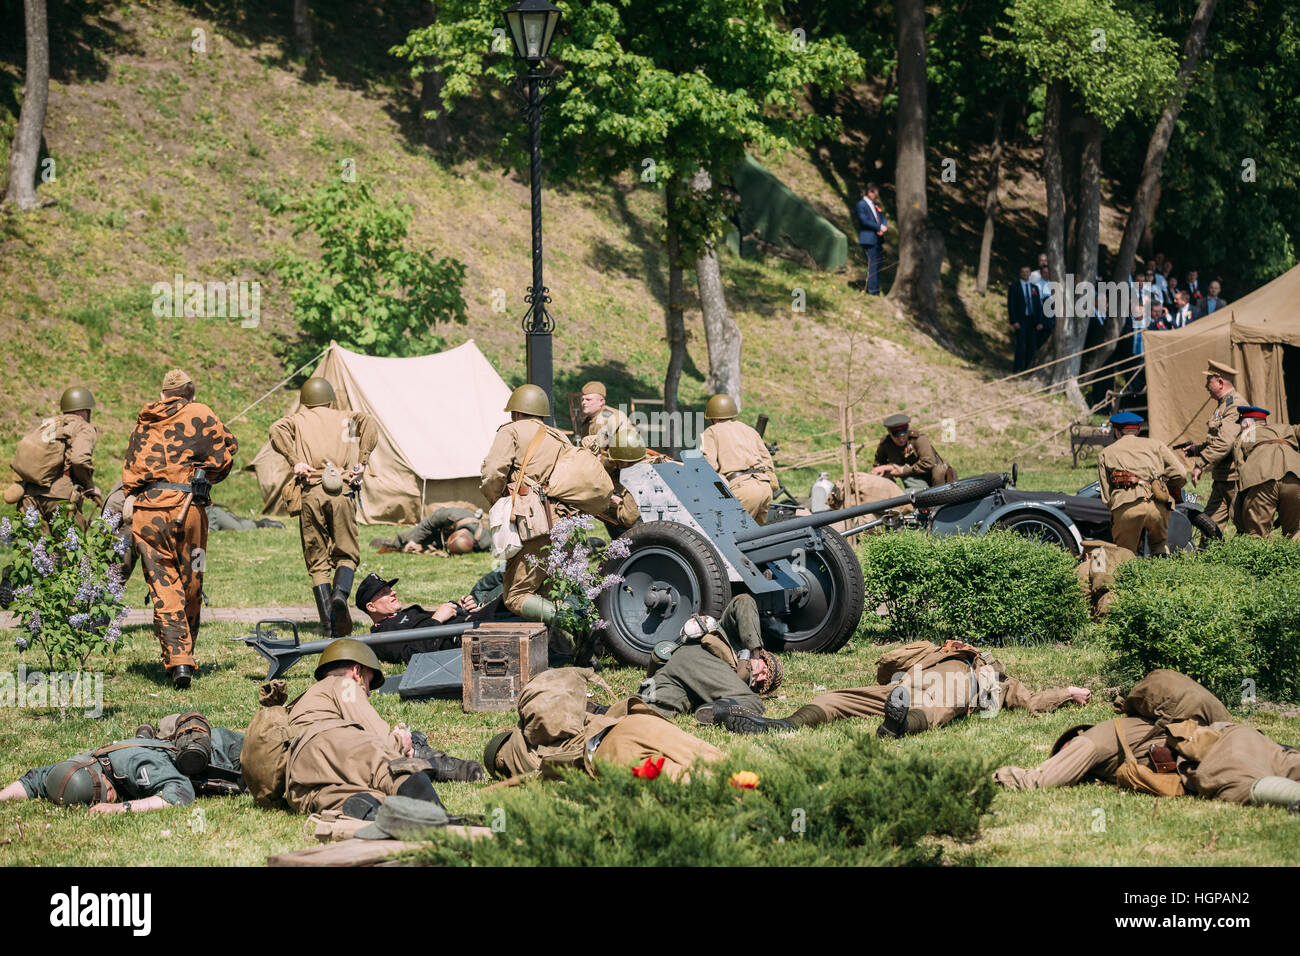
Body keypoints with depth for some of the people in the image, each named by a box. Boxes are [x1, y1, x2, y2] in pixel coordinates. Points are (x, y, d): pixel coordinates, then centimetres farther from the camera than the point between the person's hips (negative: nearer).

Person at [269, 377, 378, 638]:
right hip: (342, 491, 0)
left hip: (309, 493, 0)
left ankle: (329, 625, -6)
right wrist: (361, 462, -3)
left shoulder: (297, 420, 19)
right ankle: (340, 593, -22)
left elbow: (277, 430, -3)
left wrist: (294, 461, -6)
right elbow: (367, 423, -1)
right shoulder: (344, 418, 20)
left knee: (318, 561, 5)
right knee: (346, 554, 9)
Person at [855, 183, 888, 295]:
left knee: (877, 264, 7)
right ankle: (873, 290, -10)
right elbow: (864, 221, -15)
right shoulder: (861, 205, -6)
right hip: (868, 239, -8)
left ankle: (875, 289, 12)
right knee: (872, 264, -11)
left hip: (877, 239, 8)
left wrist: (884, 227, -8)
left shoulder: (876, 205, 18)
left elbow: (883, 217, 14)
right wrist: (880, 227, -14)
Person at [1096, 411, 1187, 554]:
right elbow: (1180, 474, 12)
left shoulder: (1105, 453, 23)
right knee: (1159, 543, 26)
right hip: (1157, 505, 2)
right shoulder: (1154, 444, 23)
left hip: (1125, 508, -2)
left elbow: (1106, 497, 13)